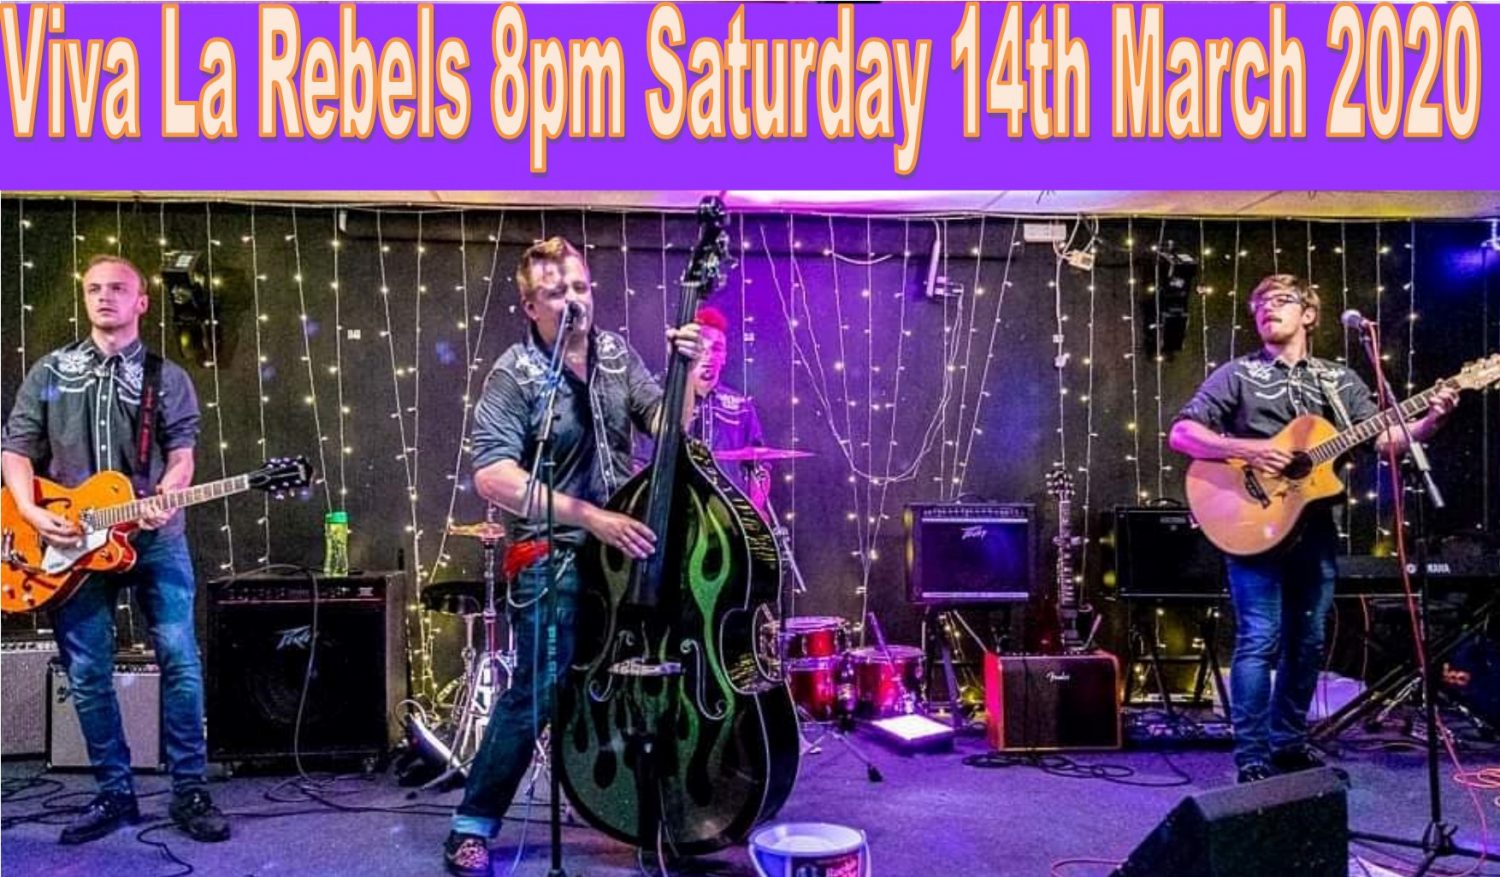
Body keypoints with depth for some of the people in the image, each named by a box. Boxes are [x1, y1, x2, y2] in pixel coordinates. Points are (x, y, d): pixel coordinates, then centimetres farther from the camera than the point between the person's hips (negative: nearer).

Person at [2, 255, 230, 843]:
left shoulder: (168, 378, 7)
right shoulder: (49, 372, 11)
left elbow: (181, 456, 1)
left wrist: (162, 501, -19)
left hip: (155, 539, -2)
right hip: (71, 541, 2)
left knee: (181, 662, -6)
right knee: (87, 675, 5)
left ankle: (189, 791, 3)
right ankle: (114, 793, 17)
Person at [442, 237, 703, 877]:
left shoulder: (616, 355, 4)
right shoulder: (515, 376, -13)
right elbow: (492, 476, -23)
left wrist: (685, 369, -17)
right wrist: (588, 516, -28)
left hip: (622, 548, 6)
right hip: (552, 560, -6)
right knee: (537, 692, -3)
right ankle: (473, 825, 16)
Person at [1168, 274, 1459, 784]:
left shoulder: (1340, 381, 13)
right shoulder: (1237, 375, 1)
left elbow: (1387, 441, 4)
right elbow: (1181, 435, -8)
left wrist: (1429, 422, -14)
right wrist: (1244, 447, -20)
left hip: (1315, 527, 5)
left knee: (1307, 640, 11)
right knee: (1260, 640, -8)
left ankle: (1288, 742, 25)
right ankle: (1251, 758, -1)